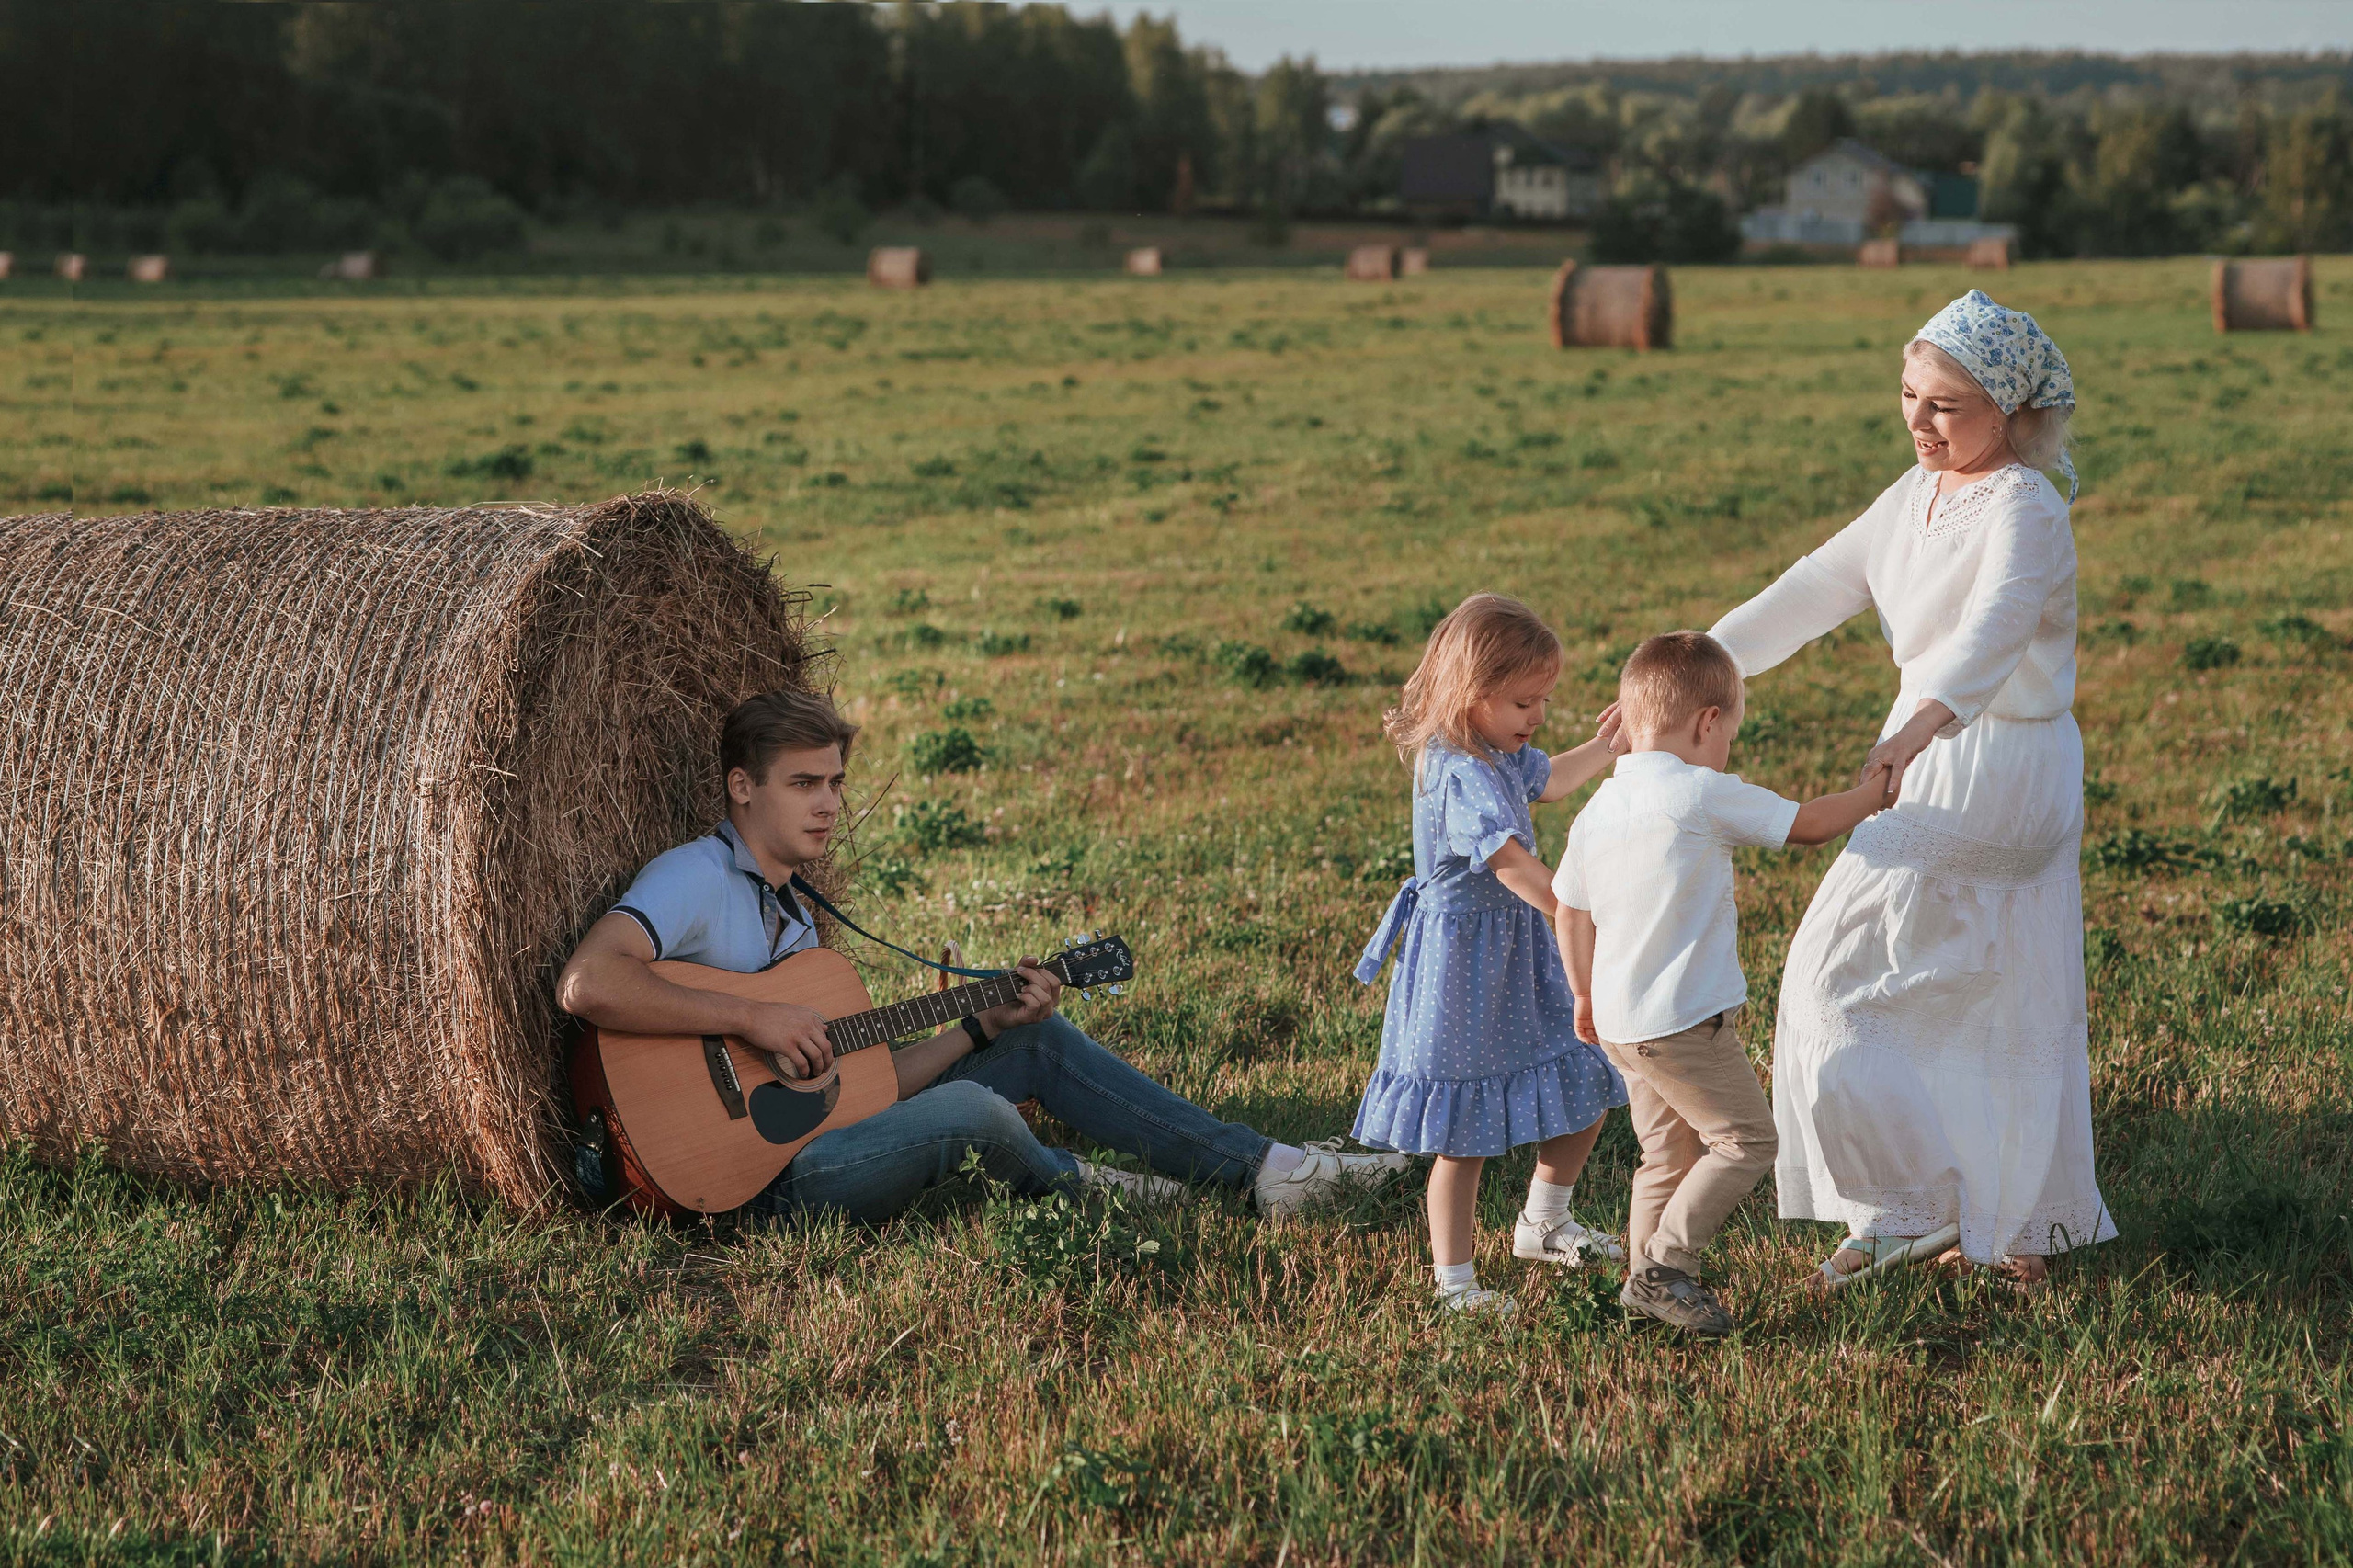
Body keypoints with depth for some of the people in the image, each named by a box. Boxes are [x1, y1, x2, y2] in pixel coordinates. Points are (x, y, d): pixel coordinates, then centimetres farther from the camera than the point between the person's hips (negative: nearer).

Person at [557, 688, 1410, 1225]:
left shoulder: (790, 915, 17)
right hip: (761, 1179, -10)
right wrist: (753, 1018, -27)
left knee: (1037, 1041, 7)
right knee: (967, 1113, -29)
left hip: (824, 1135, 10)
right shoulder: (697, 875, -12)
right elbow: (587, 984, -30)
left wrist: (981, 1025, 4)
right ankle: (1071, 1187, 7)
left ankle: (1262, 1168, 7)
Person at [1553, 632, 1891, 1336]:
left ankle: (1646, 1278, 22)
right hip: (1683, 1019, -8)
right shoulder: (1704, 796, -14)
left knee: (1670, 1151, 18)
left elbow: (1571, 913, 14)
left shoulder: (1596, 810, 7)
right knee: (1746, 1138, 1)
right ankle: (1666, 1265, -2)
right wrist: (1873, 790, 14)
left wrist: (1586, 996, 29)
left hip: (1620, 1021, 8)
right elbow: (1809, 824, -5)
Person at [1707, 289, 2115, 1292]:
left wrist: (1925, 718, -56)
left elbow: (1994, 625, -38)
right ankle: (2026, 1224, 26)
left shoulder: (2025, 513, -20)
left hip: (1994, 774, -9)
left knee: (1842, 973, -7)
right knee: (2001, 998, 15)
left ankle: (1909, 1206, 2)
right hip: (1939, 758, 9)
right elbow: (1817, 588, 8)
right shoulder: (1916, 497, 8)